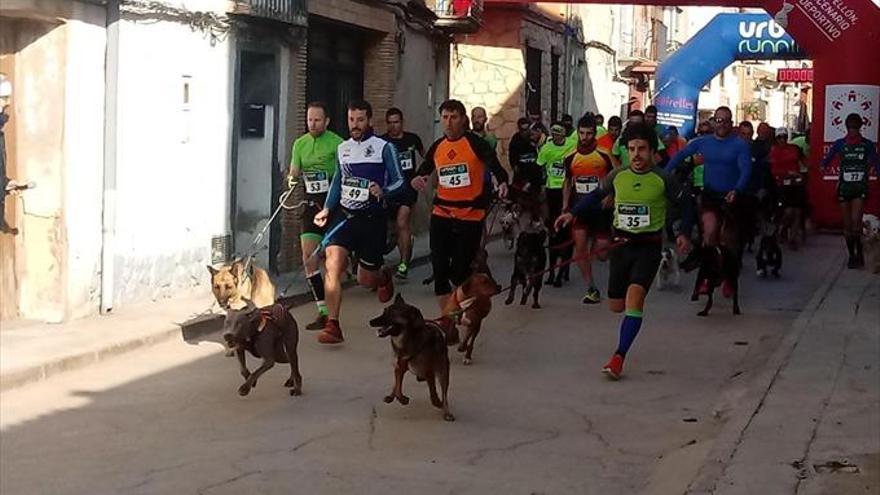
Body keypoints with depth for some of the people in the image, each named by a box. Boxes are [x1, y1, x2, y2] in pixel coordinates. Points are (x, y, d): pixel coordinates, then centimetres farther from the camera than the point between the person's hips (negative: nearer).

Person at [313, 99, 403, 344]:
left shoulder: (384, 147, -5)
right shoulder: (342, 148, 11)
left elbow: (399, 180, -5)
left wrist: (383, 192, -25)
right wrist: (327, 209, 13)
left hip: (372, 218, -3)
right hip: (344, 214, 3)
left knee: (365, 280, 6)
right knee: (332, 264, -19)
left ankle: (384, 277, 45)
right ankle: (333, 325, -18)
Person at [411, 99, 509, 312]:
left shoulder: (475, 143, -6)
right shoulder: (437, 147, 9)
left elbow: (495, 166, -12)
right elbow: (423, 173, 16)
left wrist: (502, 183, -33)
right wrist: (417, 180, -7)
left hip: (470, 215, -4)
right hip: (441, 215, 5)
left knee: (461, 272, -1)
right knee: (439, 269, 1)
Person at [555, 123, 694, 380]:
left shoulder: (663, 180, -6)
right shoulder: (617, 176, 2)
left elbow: (686, 203, 5)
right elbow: (596, 195, 18)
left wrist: (684, 233, -8)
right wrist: (573, 213, 6)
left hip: (649, 246, -4)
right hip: (621, 244, 4)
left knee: (635, 293, -25)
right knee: (616, 305, 9)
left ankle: (619, 357, -25)